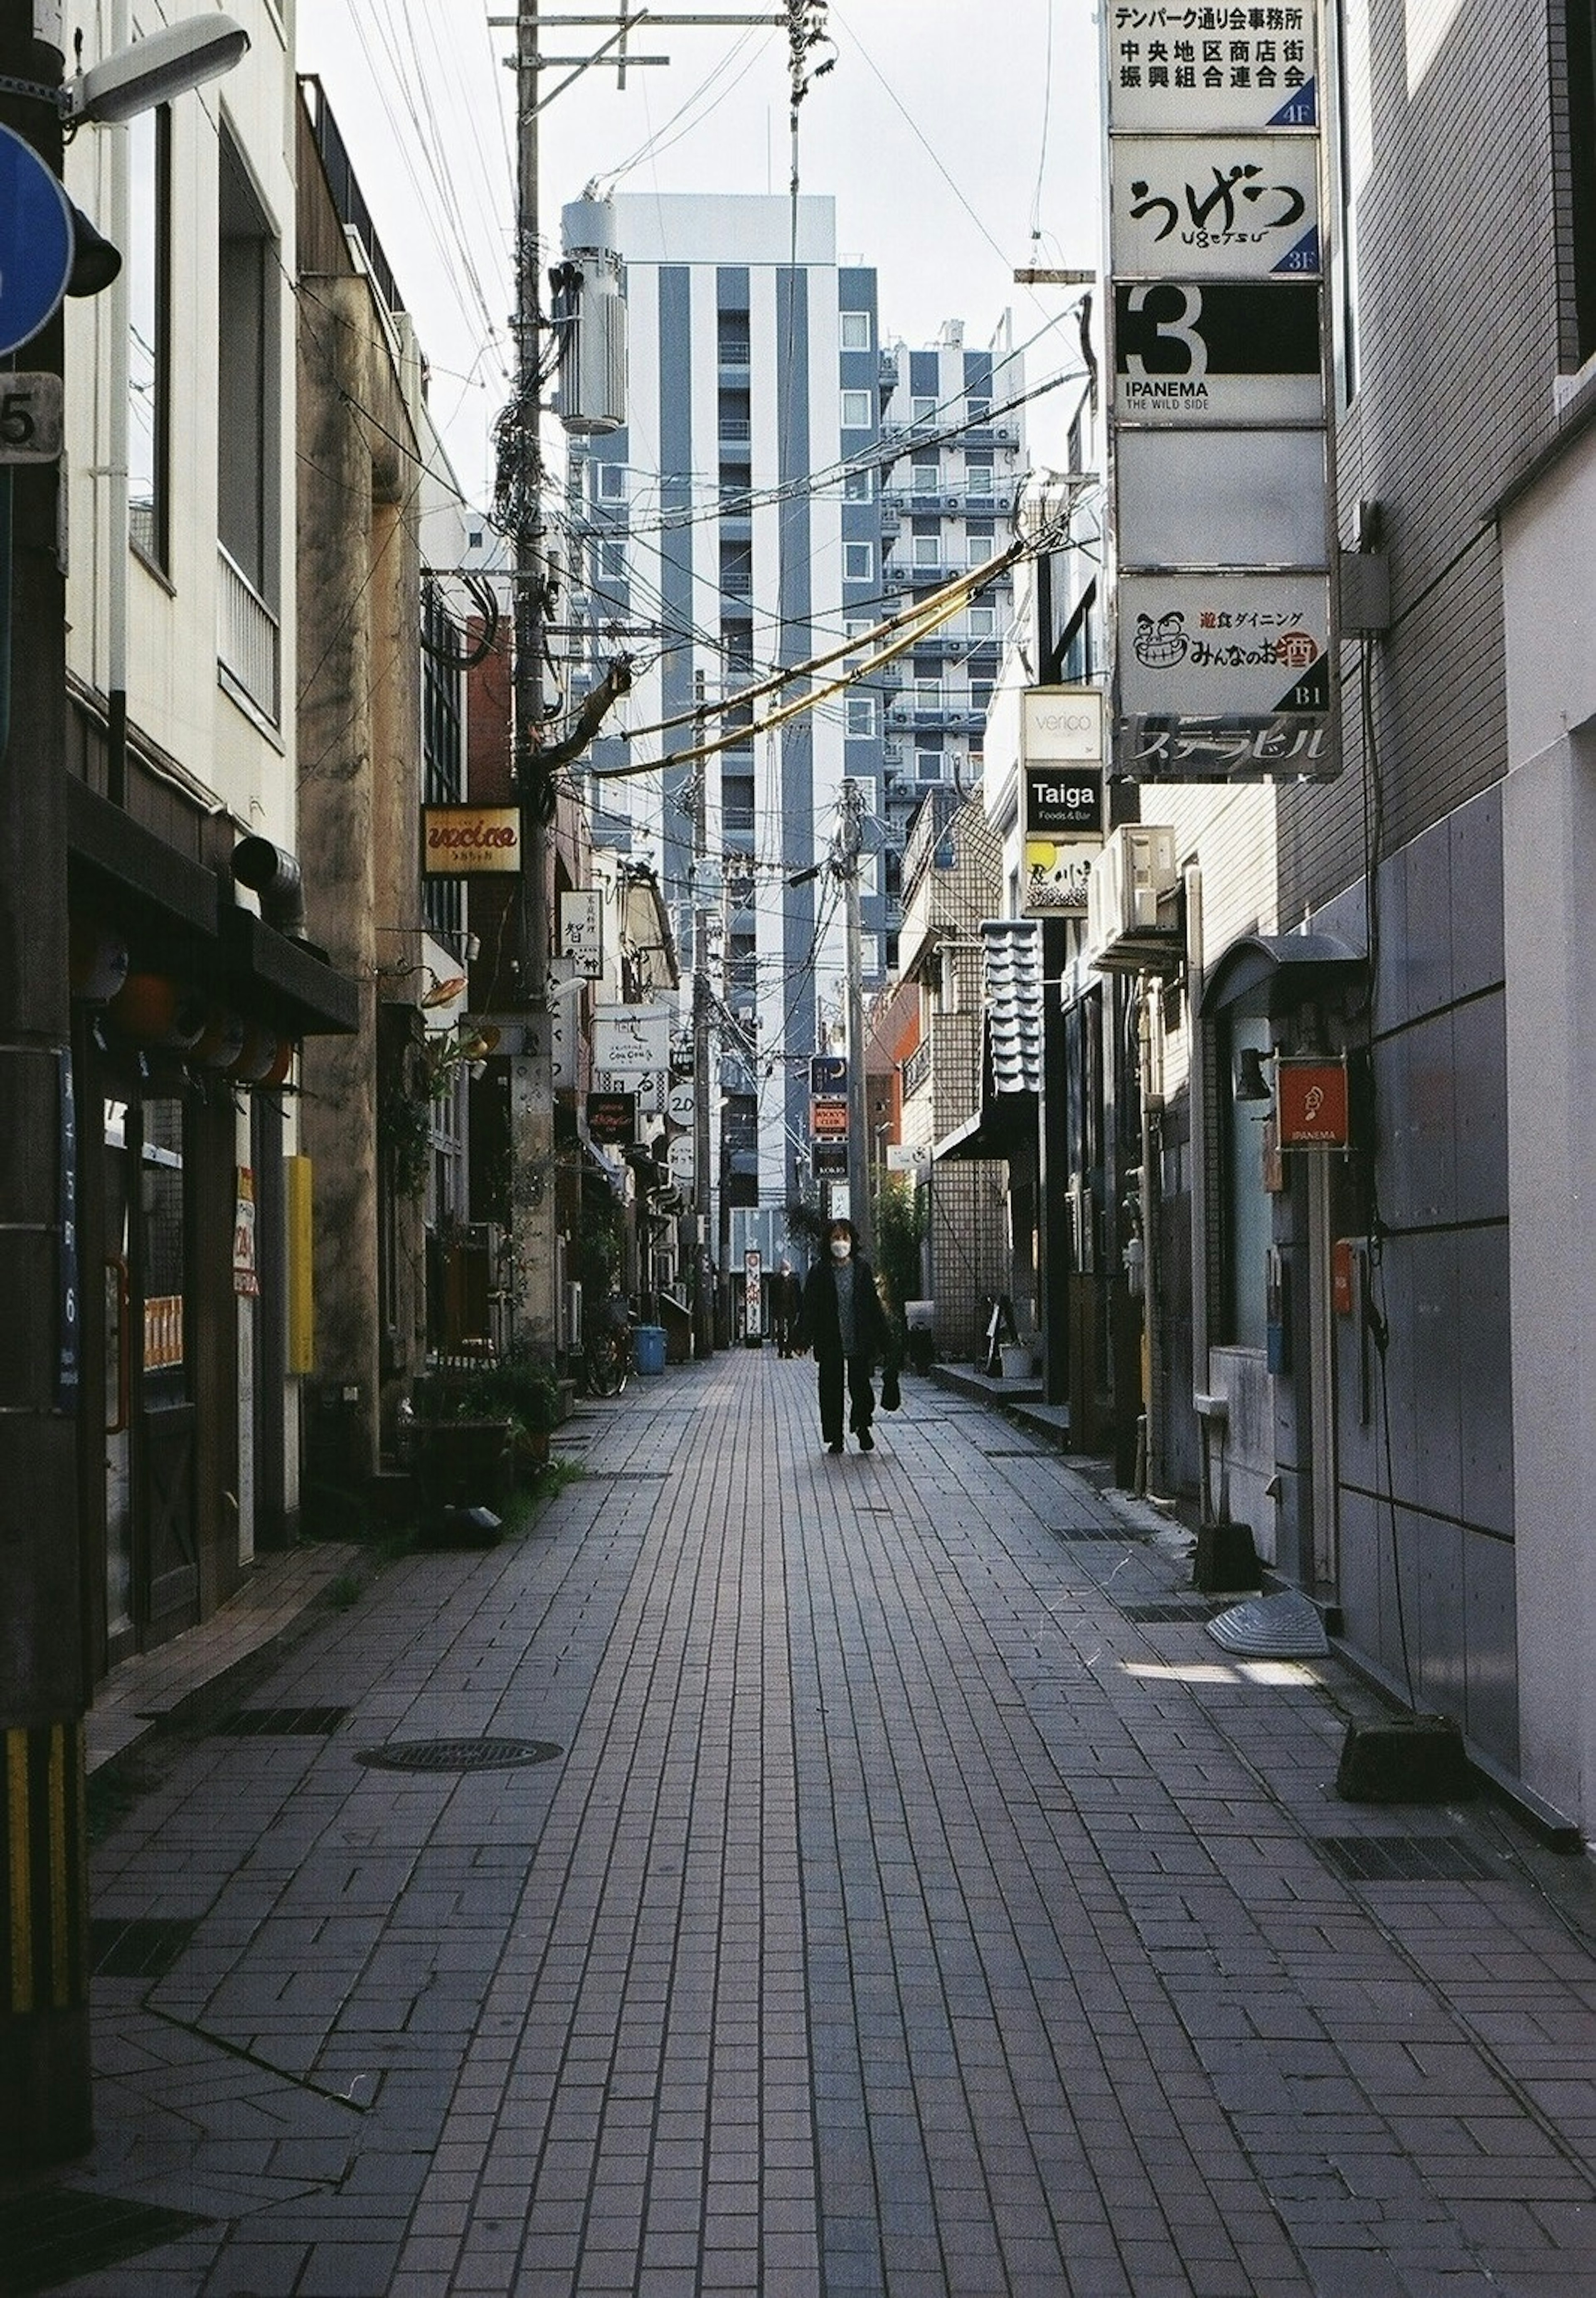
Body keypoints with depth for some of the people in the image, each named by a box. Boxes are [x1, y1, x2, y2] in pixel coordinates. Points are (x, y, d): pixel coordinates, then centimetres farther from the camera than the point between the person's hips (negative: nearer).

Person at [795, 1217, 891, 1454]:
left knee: (861, 1386, 0)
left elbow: (874, 1305, 5)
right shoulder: (820, 1272, 0)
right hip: (830, 1343, 0)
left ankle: (862, 1426, 26)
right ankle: (835, 1437, 15)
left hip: (860, 1341, 0)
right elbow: (809, 1307, -1)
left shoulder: (862, 1268, 3)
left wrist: (883, 1339, 4)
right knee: (831, 1389, 3)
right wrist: (804, 1337, -11)